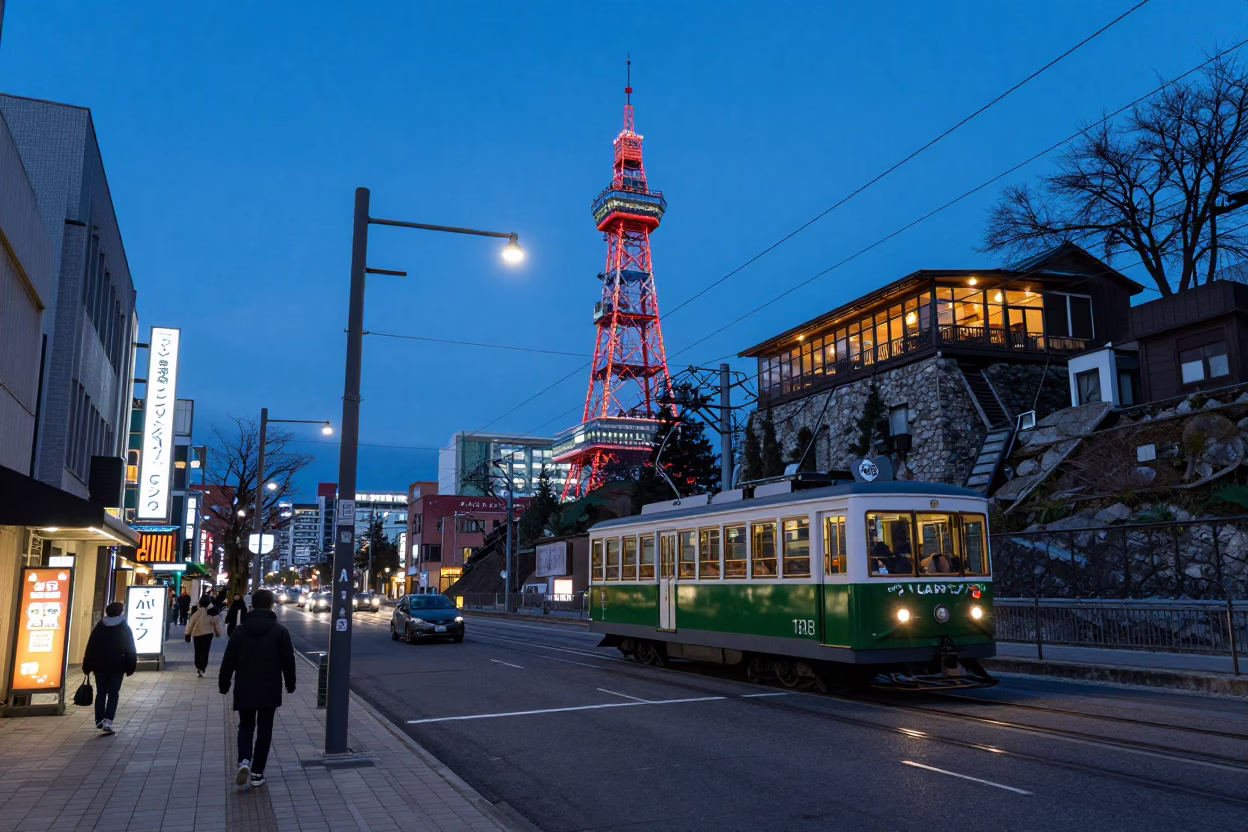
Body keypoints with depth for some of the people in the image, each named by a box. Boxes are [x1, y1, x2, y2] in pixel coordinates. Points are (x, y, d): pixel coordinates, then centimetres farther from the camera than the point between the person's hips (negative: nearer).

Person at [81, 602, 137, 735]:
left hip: (99, 666, 3)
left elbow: (90, 648, 4)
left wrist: (87, 666, 8)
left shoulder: (99, 627, 4)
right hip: (117, 666, -3)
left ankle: (99, 720, 19)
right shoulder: (125, 628, -3)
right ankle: (107, 722, -13)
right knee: (113, 694, -1)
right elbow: (130, 650, -4)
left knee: (101, 693, 15)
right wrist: (130, 667, 2)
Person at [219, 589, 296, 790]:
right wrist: (290, 684, 11)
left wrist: (223, 684, 13)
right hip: (270, 689, -1)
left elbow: (228, 661, 1)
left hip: (244, 689, 1)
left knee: (245, 726, 15)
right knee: (264, 729, 9)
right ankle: (257, 773, 8)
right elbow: (288, 661, -3)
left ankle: (244, 762, -9)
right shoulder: (280, 631, -5)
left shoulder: (240, 630, -1)